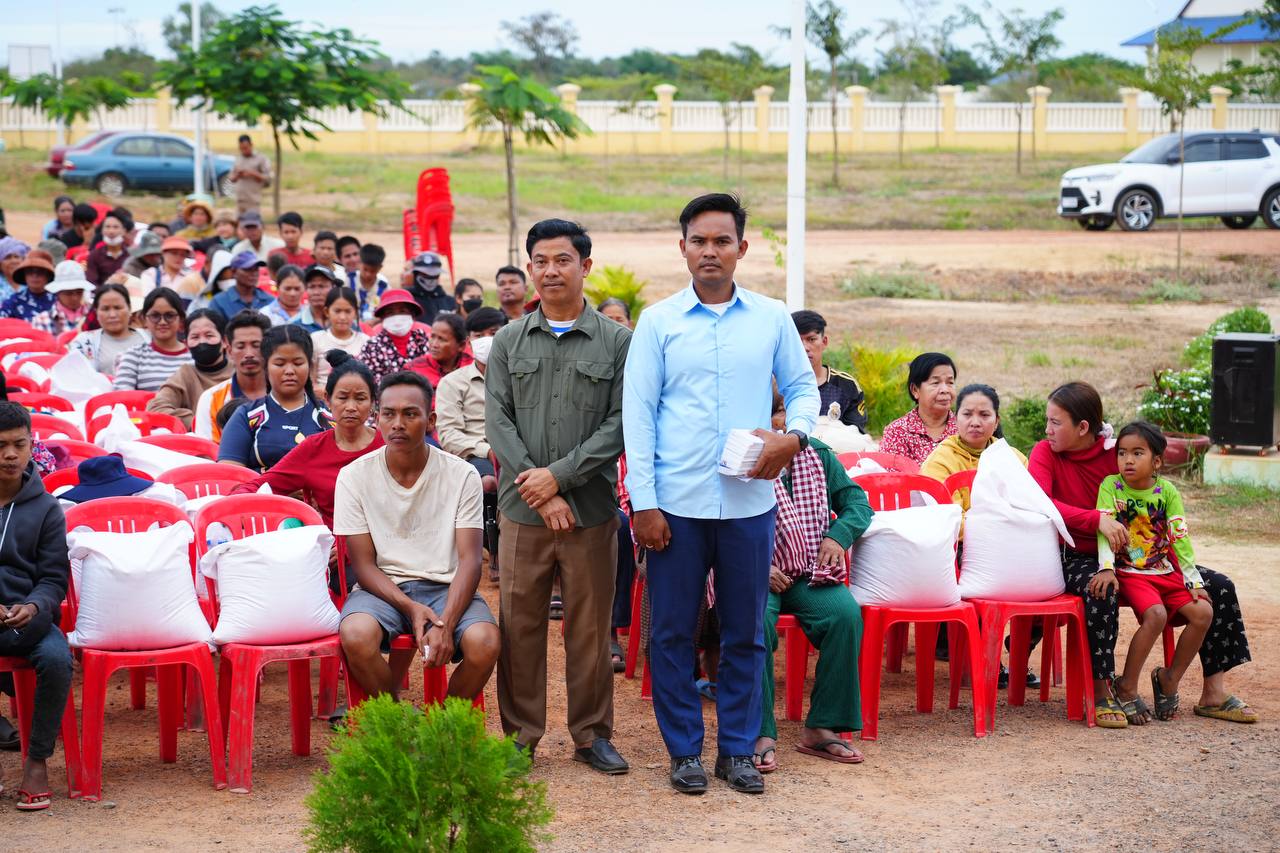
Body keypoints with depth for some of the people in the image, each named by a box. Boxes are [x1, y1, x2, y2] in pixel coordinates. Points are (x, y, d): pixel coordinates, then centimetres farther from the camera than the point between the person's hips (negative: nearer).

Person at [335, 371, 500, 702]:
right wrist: (410, 608, -20)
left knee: (484, 643, -31)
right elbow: (363, 563, -3)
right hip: (382, 588, 0)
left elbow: (469, 560, -7)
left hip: (445, 587, 0)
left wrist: (445, 623, -24)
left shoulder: (462, 475, -1)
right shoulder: (354, 476, 0)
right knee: (355, 636, -34)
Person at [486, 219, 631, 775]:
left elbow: (619, 423, -4)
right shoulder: (508, 342, 8)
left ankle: (592, 734, 17)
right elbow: (498, 421, 1)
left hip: (592, 509, -1)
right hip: (521, 508, 1)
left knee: (590, 628, 6)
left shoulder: (616, 342, 2)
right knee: (519, 625, 5)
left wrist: (560, 475, -12)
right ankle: (520, 736, 15)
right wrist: (540, 493, -10)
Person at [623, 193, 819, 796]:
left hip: (749, 501, 1)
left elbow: (802, 387, 14)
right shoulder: (658, 322, 1)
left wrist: (794, 436, -9)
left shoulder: (772, 318, 5)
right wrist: (643, 503, -6)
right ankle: (684, 750, 16)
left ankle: (738, 749, 19)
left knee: (746, 632, 8)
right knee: (672, 632, 4)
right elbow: (637, 413, 0)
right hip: (677, 503, -1)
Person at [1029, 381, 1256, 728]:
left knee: (1219, 587, -5)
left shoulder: (1116, 453, 1)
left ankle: (1214, 694, 2)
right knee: (1101, 588, -41)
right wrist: (1097, 519, -35)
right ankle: (1102, 695, -32)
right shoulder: (1045, 453, -6)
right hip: (1073, 559, -5)